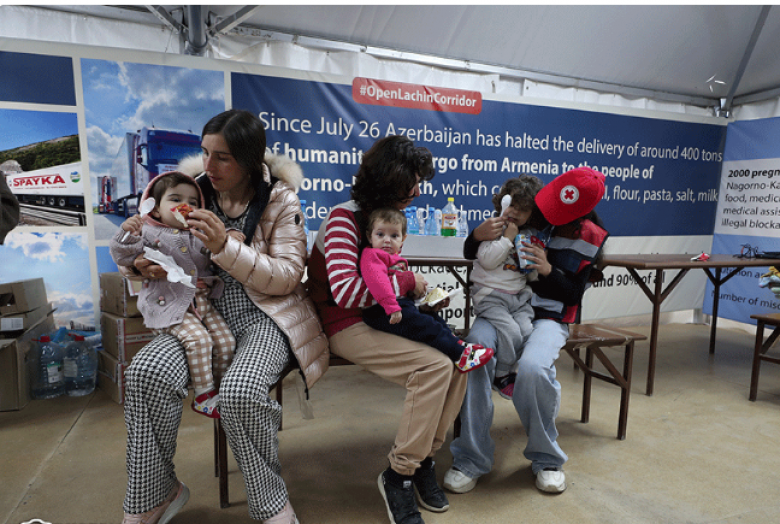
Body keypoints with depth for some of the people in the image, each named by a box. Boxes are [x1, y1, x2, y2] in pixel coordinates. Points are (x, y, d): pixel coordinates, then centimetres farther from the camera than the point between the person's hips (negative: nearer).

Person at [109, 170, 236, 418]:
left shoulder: (201, 234, 17)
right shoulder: (150, 233, 4)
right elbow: (123, 258, -3)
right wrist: (128, 234, -21)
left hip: (202, 300, 5)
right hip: (171, 304, -5)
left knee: (226, 340, -5)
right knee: (198, 338, -25)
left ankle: (224, 391, 13)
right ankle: (204, 396, -10)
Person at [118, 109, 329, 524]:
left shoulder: (280, 198, -3)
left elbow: (286, 277, -10)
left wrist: (225, 247, -23)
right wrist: (144, 263, -8)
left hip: (264, 315, -4)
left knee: (240, 392, -32)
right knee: (146, 372, -24)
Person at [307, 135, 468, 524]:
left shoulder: (387, 216, 11)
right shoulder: (344, 219, -15)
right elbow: (345, 291, -29)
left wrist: (424, 298, 3)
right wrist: (407, 280, -18)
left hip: (380, 317, 8)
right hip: (346, 326, -8)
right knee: (435, 366, -24)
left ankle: (423, 457, 4)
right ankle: (399, 475, -6)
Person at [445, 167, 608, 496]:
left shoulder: (590, 240, 0)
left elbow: (573, 295, 3)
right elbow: (469, 255, 5)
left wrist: (548, 271, -17)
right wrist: (477, 235, -19)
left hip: (548, 318, -1)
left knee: (532, 368, -34)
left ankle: (546, 458, -4)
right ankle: (471, 458, -15)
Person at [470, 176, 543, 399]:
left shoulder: (530, 237, 13)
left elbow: (534, 276, 15)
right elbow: (487, 260, -16)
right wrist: (507, 238, -13)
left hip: (519, 296, 5)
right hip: (490, 295, -5)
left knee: (528, 331, -16)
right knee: (510, 331, -22)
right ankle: (501, 376, 2)